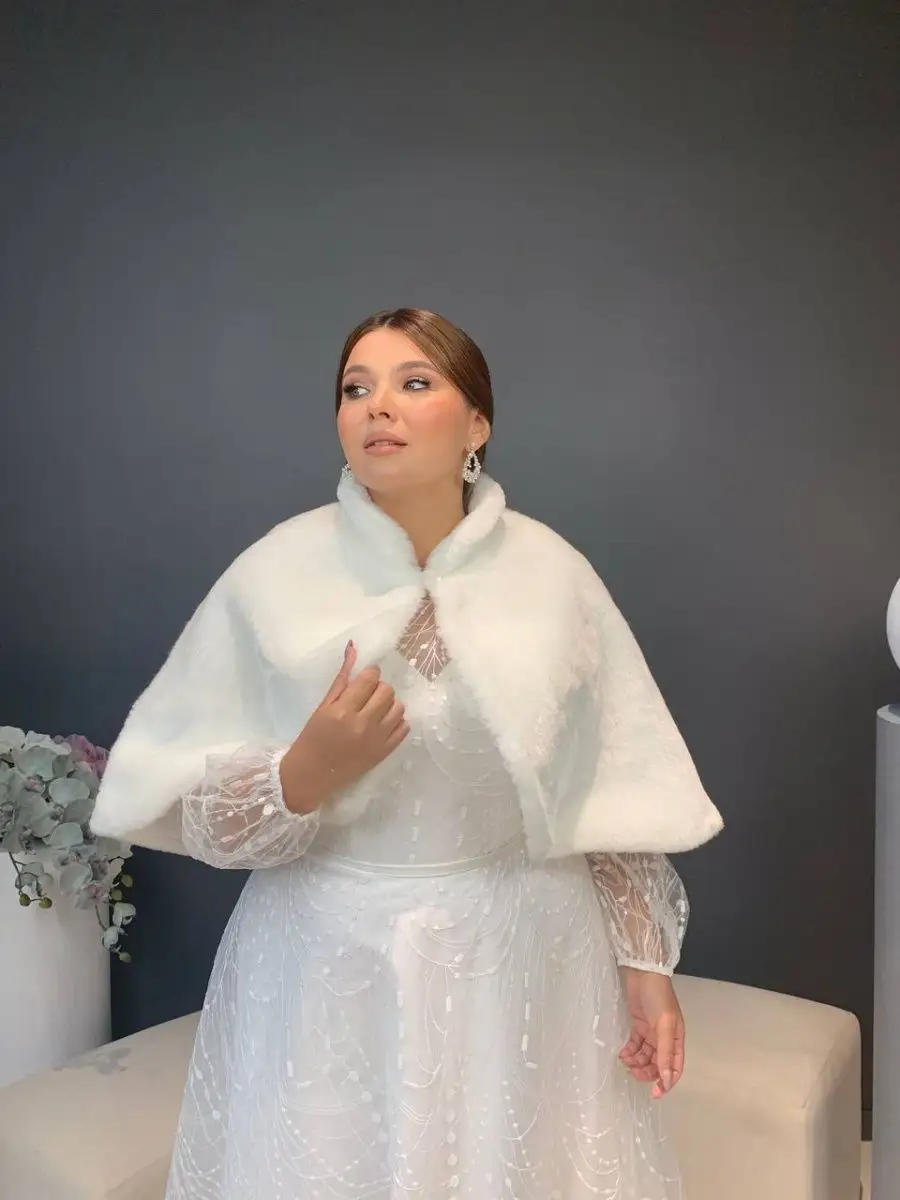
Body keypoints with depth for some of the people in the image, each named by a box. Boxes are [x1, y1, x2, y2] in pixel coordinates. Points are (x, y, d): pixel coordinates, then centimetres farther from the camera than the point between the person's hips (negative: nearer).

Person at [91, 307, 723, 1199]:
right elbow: (193, 816, -6)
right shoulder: (275, 574, -8)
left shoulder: (550, 571, -4)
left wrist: (646, 966, 0)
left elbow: (619, 790, 2)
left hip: (526, 962, 1)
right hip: (332, 970, 0)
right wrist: (305, 775, -24)